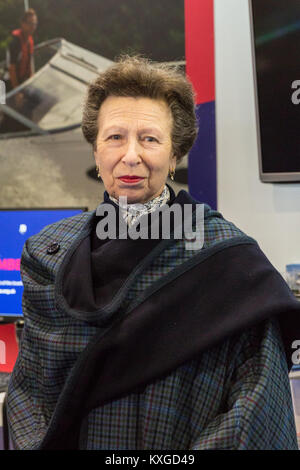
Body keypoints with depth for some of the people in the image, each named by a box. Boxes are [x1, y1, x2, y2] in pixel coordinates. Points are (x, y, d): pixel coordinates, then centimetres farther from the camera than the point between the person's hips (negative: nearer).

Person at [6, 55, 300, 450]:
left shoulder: (226, 253, -12)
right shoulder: (50, 253, -2)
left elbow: (258, 393, -14)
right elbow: (28, 387, 0)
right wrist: (35, 443, -17)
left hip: (181, 446, -2)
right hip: (74, 441, 3)